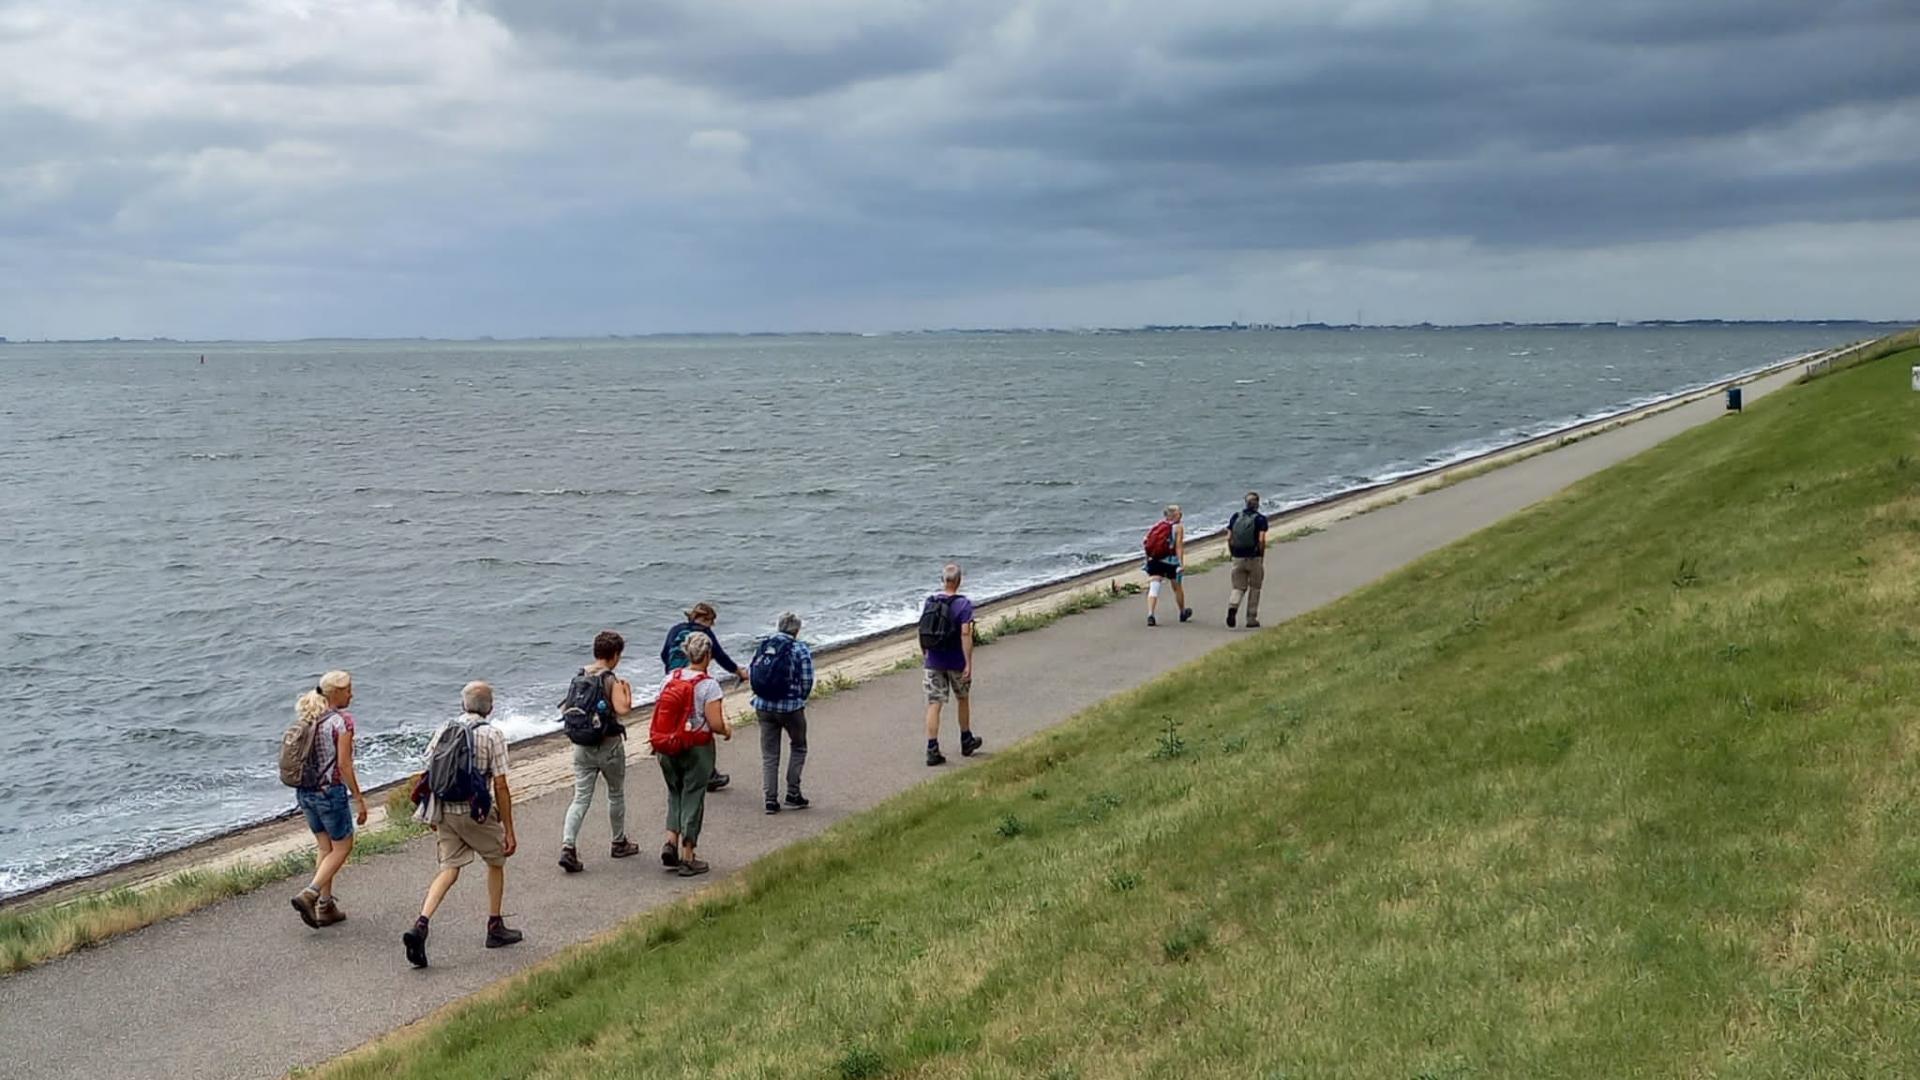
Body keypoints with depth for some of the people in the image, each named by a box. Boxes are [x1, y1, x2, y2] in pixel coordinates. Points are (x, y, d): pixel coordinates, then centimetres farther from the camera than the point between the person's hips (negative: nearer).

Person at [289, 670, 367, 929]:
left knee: (324, 847, 18)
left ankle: (325, 906, 19)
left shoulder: (308, 719, 7)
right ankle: (309, 895, -8)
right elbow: (344, 765, -18)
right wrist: (359, 799, -12)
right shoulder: (342, 721, -15)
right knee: (342, 847, 7)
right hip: (330, 791, -7)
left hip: (305, 790, 7)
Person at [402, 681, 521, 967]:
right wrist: (509, 831, -6)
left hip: (443, 811, 4)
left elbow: (429, 775, 10)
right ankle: (495, 928, 24)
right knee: (496, 862, 18)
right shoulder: (492, 735, -9)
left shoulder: (443, 730, 6)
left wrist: (433, 815, 23)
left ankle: (420, 925, -13)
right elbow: (500, 786, -11)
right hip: (475, 812, -4)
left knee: (449, 869, 7)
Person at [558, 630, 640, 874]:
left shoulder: (580, 676, 4)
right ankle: (619, 843, 30)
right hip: (608, 745, -5)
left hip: (582, 745, 5)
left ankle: (567, 846, -14)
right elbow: (622, 709, -27)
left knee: (581, 798, 3)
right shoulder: (611, 680, -15)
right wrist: (627, 691, -7)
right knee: (616, 795, 16)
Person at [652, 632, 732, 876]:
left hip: (667, 748, 5)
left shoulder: (670, 679, 1)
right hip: (697, 749, -4)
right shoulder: (708, 685, -14)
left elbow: (661, 715, 3)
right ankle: (687, 858, 9)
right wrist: (727, 730, 4)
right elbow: (715, 723, -17)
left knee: (675, 793, 21)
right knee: (692, 798, 5)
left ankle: (671, 842, 7)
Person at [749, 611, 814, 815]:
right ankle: (793, 793, 14)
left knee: (769, 755, 10)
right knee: (798, 748, 18)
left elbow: (750, 674, 6)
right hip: (790, 707, -4)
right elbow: (807, 682, -10)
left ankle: (771, 799, 7)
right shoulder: (800, 650, -10)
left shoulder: (762, 647, 4)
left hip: (763, 707, 4)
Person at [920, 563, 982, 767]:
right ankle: (966, 742, 33)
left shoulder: (929, 602, 2)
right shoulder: (963, 604, -12)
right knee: (963, 699, 19)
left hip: (933, 663, 2)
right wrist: (969, 663, -16)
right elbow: (965, 634, -18)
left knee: (934, 704, 0)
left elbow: (923, 632, 7)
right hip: (956, 662, -2)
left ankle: (932, 749, -7)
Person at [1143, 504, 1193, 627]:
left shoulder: (1157, 525, 12)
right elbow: (1179, 547, -11)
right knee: (1177, 587, 18)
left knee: (1153, 588, -4)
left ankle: (1150, 615, -23)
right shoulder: (1178, 527, -2)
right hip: (1170, 560, -3)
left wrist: (1148, 559, 14)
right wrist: (1181, 564, -14)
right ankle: (1183, 613, 36)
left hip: (1154, 560, 3)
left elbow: (1147, 542, 7)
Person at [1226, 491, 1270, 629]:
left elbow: (1229, 538, 2)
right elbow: (1261, 540, -14)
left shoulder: (1235, 517, 5)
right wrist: (1262, 558, -4)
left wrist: (1232, 554, 12)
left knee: (1239, 587, 10)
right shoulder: (1260, 519, -7)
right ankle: (1251, 620, 14)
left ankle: (1232, 607, -20)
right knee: (1254, 589, 12)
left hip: (1238, 559, 3)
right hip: (1254, 558, -3)